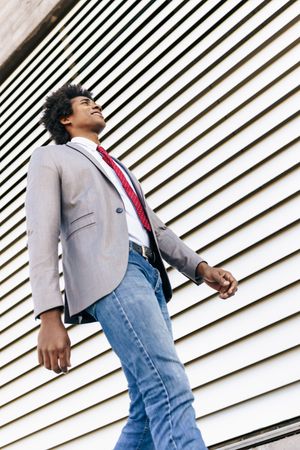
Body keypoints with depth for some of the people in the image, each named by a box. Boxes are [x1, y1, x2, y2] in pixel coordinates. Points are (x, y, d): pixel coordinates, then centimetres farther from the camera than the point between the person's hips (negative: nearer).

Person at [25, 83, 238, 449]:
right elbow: (42, 235, 1)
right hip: (109, 271, -8)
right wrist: (50, 317, -13)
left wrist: (201, 268, 11)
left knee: (150, 412, -2)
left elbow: (156, 228, 31)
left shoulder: (118, 169, 38)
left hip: (150, 274, 8)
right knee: (171, 391, -23)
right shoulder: (49, 158, 16)